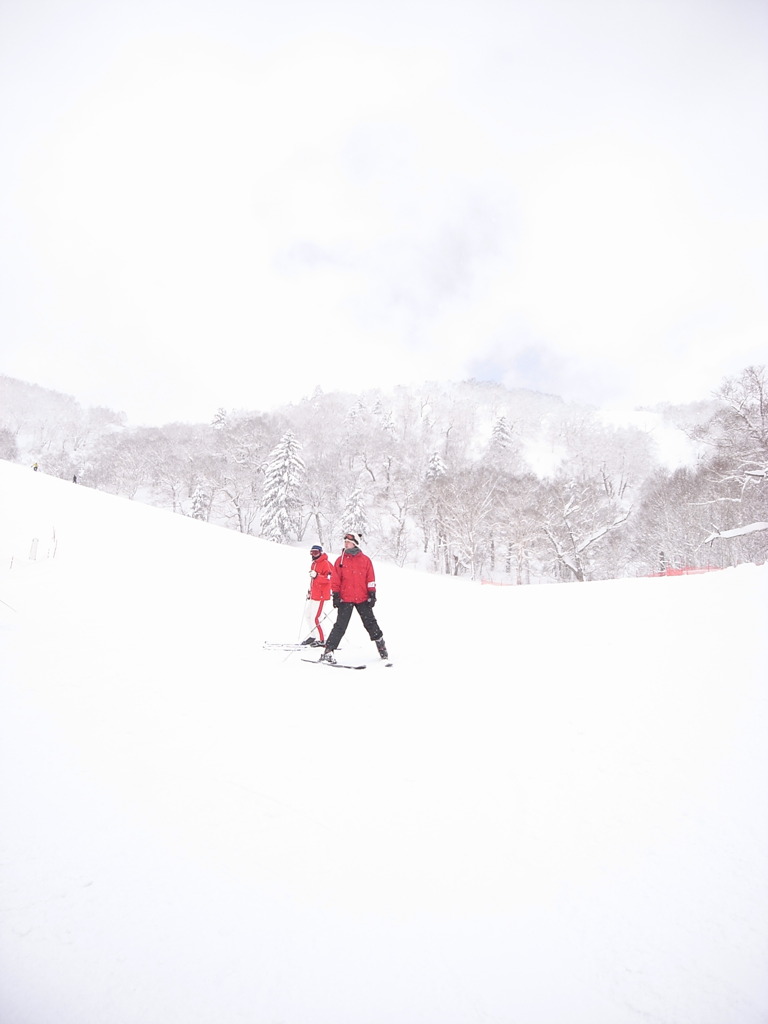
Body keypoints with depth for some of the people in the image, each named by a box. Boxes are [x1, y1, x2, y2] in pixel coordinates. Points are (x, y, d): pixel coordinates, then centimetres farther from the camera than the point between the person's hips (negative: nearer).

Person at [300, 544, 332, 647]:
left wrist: (316, 576, -32)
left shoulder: (325, 564, -12)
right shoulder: (314, 564, 16)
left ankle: (321, 640, -1)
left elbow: (328, 579, -23)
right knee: (307, 616, 15)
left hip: (320, 596, -10)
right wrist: (309, 591, 25)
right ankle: (313, 636, 29)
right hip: (313, 595, 10)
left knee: (314, 618, -11)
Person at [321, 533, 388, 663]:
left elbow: (370, 579, 5)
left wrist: (372, 595, 1)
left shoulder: (365, 560, 4)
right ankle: (328, 651, -2)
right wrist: (335, 596, -3)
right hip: (345, 599, -1)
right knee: (340, 626, -5)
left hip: (362, 599, 1)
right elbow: (335, 580, 3)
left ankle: (381, 646, 24)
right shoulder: (340, 560, 3)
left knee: (370, 623, 9)